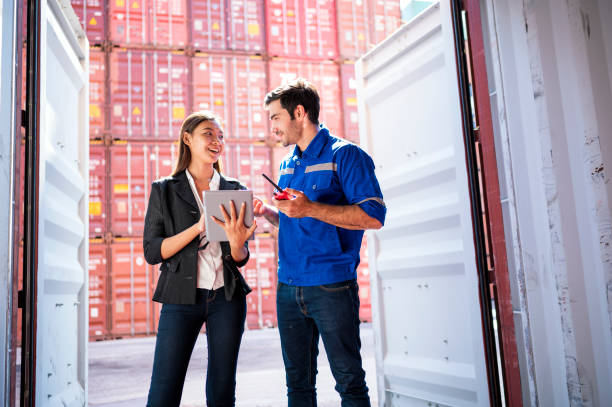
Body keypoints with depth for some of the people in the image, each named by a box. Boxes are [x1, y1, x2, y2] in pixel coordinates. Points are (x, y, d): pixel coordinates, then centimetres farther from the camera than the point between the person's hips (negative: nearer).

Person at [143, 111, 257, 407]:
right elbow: (151, 252, -5)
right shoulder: (164, 190, 2)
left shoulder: (234, 190, 7)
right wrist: (198, 228, -17)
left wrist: (236, 242, -17)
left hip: (226, 296, 2)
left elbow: (240, 259, 7)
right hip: (181, 296, -2)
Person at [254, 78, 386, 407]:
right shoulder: (288, 165, 16)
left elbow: (373, 217, -16)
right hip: (288, 288, 7)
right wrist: (268, 211, 5)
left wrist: (311, 209, -22)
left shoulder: (344, 155, -7)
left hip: (331, 287, -7)